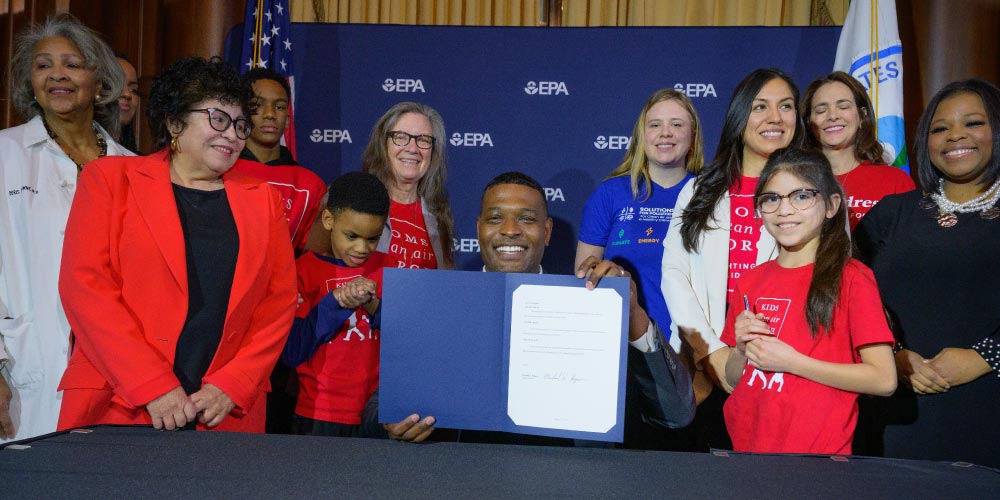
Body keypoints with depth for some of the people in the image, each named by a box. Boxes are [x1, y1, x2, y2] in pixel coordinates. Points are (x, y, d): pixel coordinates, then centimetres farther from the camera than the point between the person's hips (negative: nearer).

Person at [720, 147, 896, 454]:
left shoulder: (850, 278, -7)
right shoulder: (750, 282, 8)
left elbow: (884, 380, -13)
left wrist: (791, 361, -17)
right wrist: (741, 348, -7)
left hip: (818, 453, -4)